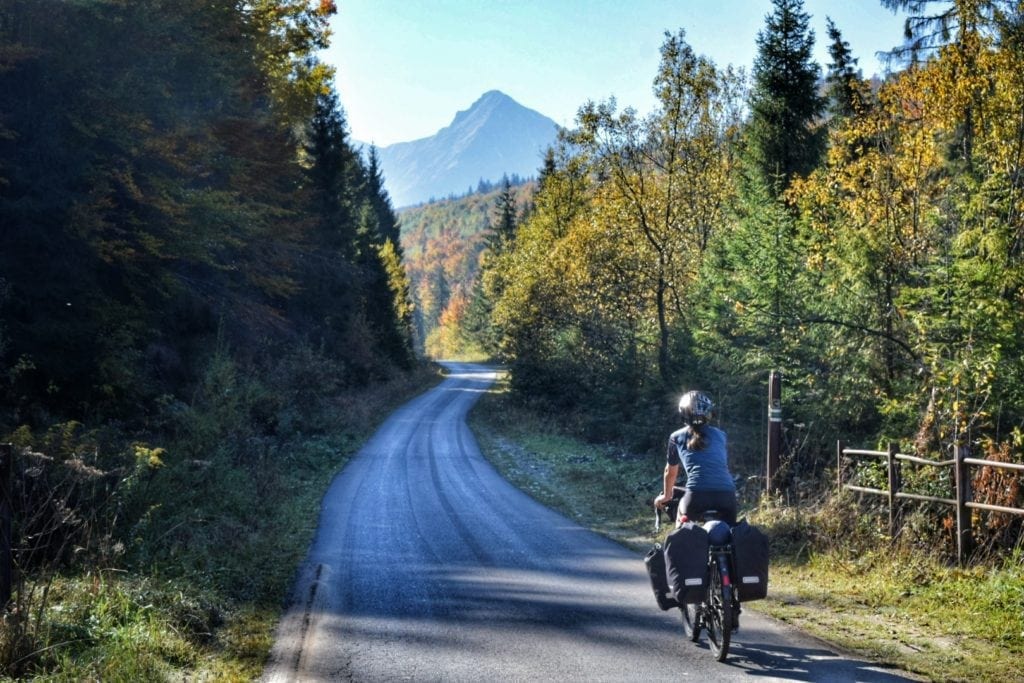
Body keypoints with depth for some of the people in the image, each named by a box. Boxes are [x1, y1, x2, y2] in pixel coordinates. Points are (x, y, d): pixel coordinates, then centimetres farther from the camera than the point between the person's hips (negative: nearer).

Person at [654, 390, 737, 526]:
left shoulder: (677, 437, 17)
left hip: (697, 494, -1)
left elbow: (671, 472, 29)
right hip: (726, 493, 1)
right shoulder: (720, 434, 22)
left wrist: (666, 496, 46)